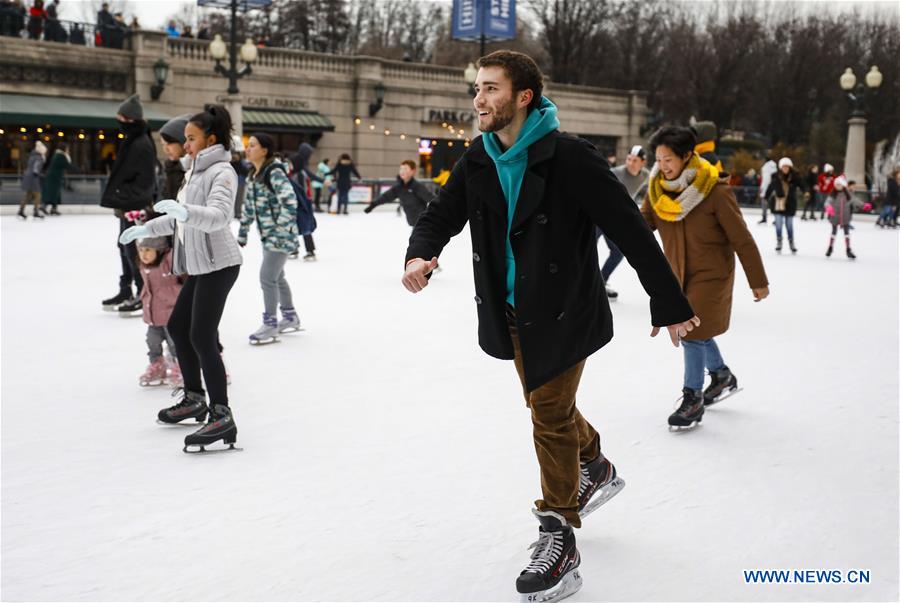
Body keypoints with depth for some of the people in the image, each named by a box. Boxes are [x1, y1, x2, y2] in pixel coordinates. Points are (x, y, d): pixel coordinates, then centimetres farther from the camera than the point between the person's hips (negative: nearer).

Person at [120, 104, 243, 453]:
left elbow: (219, 215, -28)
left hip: (218, 263, -10)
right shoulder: (196, 170, 17)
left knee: (202, 337, -15)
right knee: (177, 326, 18)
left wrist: (184, 211, -43)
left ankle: (222, 416, -13)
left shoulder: (222, 172, -12)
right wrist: (147, 229, 26)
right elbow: (182, 217, 27)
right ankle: (194, 399, 32)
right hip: (201, 264, 10)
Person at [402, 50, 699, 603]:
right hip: (512, 311, 7)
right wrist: (421, 255, -22)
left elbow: (632, 232, -18)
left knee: (550, 413, -5)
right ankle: (596, 470, 49)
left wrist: (670, 305, -15)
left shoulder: (570, 158, -21)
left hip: (563, 312, -7)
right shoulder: (479, 162, -2)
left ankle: (559, 543, 9)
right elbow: (441, 216, 3)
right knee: (548, 402, 21)